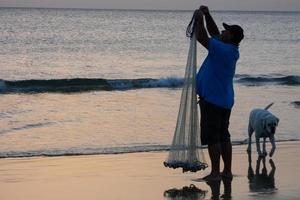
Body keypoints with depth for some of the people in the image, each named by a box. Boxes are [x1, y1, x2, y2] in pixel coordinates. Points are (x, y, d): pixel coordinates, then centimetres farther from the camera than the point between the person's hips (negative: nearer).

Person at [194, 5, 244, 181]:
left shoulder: (223, 50, -18)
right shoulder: (231, 50, 9)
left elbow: (202, 37, -18)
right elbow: (213, 33, 22)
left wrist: (199, 19, -6)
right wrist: (207, 16, 15)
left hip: (212, 99, -9)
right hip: (225, 99, 9)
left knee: (212, 137, -6)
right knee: (223, 136, 13)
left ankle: (215, 173, -5)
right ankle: (227, 171, 17)